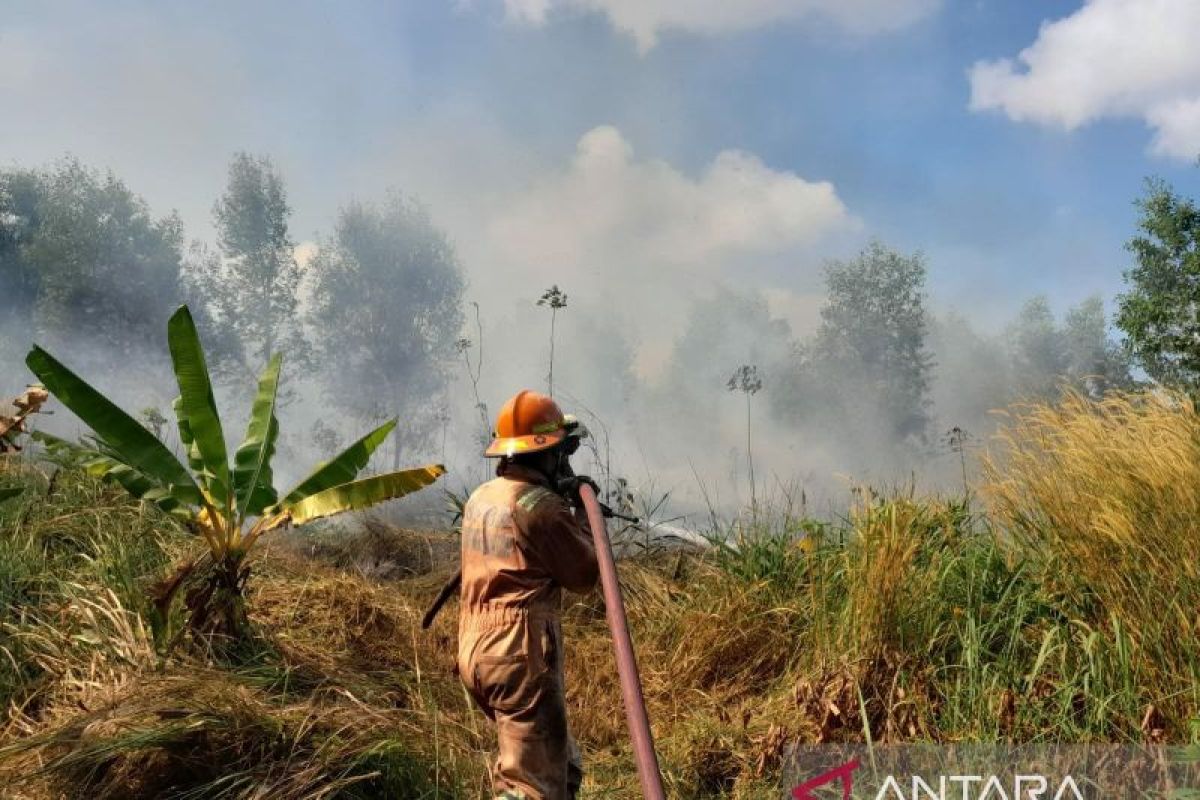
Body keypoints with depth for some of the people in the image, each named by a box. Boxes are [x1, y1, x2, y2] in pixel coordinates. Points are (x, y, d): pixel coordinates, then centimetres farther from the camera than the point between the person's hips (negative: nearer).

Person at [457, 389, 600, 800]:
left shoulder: (479, 497, 10)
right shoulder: (540, 504, -15)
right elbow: (586, 573, -5)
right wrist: (581, 509, 6)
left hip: (477, 652, 9)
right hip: (521, 656, -9)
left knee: (563, 766, 22)